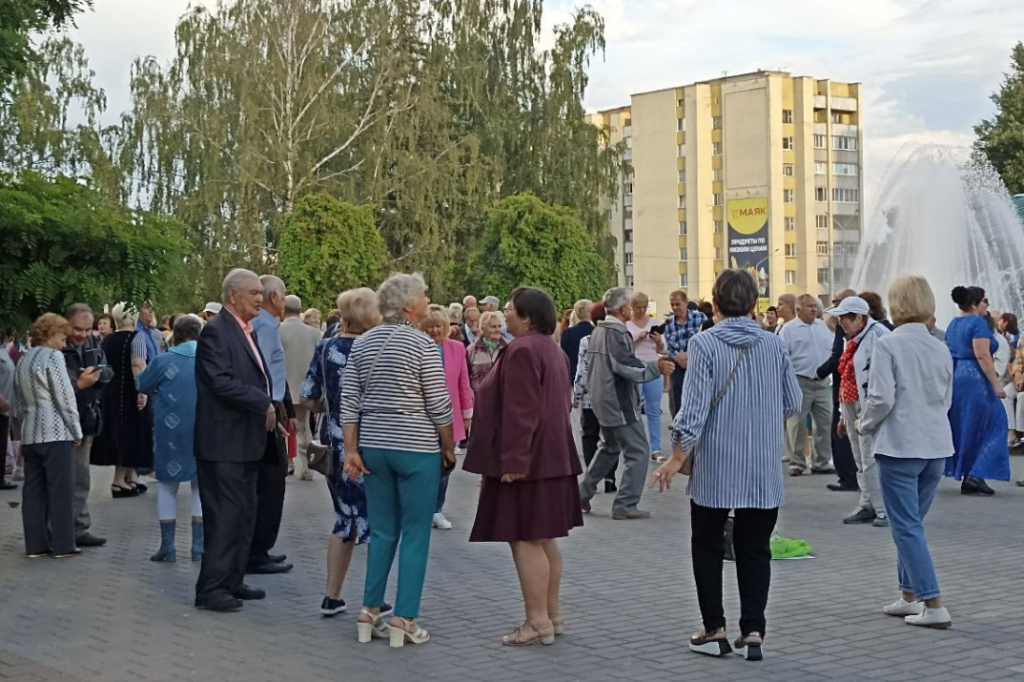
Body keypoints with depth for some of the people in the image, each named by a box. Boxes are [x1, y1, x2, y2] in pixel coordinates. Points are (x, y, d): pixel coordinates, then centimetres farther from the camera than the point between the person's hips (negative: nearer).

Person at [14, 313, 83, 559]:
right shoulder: (52, 357, -8)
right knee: (61, 490, -3)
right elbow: (65, 397, -11)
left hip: (29, 434, 8)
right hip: (55, 432, -8)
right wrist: (76, 430, -4)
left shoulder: (22, 361, 17)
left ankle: (35, 544, 10)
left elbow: (18, 403, 20)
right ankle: (63, 545, -1)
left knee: (34, 490, 8)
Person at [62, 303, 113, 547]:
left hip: (86, 419, 8)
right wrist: (78, 384, -20)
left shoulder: (93, 343, 6)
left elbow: (109, 371, 8)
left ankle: (79, 530, 23)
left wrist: (97, 374, -13)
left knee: (80, 479, 15)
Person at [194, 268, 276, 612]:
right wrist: (263, 404, -16)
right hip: (224, 442, -10)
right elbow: (221, 382, -22)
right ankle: (210, 589, -2)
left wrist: (270, 409, 7)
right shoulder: (216, 331, -13)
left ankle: (231, 582, 22)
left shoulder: (246, 331, 17)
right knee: (226, 516, -8)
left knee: (243, 514, 13)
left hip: (246, 441, 10)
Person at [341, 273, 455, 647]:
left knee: (381, 531, 14)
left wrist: (351, 450, 6)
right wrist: (448, 448, 2)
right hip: (416, 448, -6)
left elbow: (349, 401, 4)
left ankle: (370, 612, 14)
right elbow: (439, 405, -10)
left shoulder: (362, 344, 7)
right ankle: (404, 619, 1)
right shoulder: (422, 345, -11)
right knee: (415, 535, 1)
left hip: (374, 446, 6)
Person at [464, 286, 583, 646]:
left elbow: (520, 412, -22)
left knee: (525, 539, -6)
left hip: (524, 463, -10)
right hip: (553, 456, 10)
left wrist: (513, 461, -22)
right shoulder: (552, 349, 15)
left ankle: (538, 622, -4)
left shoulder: (523, 351, -16)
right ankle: (552, 614, 19)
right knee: (545, 539, 14)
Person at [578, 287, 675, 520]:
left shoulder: (598, 331, 11)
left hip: (601, 399, 10)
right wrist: (656, 367, -24)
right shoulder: (617, 332, -17)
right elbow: (626, 366, -25)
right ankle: (625, 505, -4)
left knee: (610, 447, 24)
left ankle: (584, 493, 25)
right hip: (619, 401, -10)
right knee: (638, 451, -3)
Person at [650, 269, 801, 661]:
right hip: (763, 470, 3)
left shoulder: (705, 344, -10)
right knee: (754, 550, 10)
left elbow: (695, 407, -15)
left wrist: (677, 458, -9)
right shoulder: (774, 345, 1)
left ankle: (714, 630, 13)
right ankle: (752, 632, 7)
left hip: (715, 468, -3)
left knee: (707, 547, 12)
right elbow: (793, 404, 8)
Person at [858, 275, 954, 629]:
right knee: (911, 522, 18)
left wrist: (865, 425, 2)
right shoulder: (940, 349, 7)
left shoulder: (888, 345, -12)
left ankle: (934, 606, -7)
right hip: (937, 445, 7)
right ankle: (910, 595, 25)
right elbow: (947, 400, 15)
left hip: (900, 445, -6)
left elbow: (881, 398, -16)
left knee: (907, 526, -2)